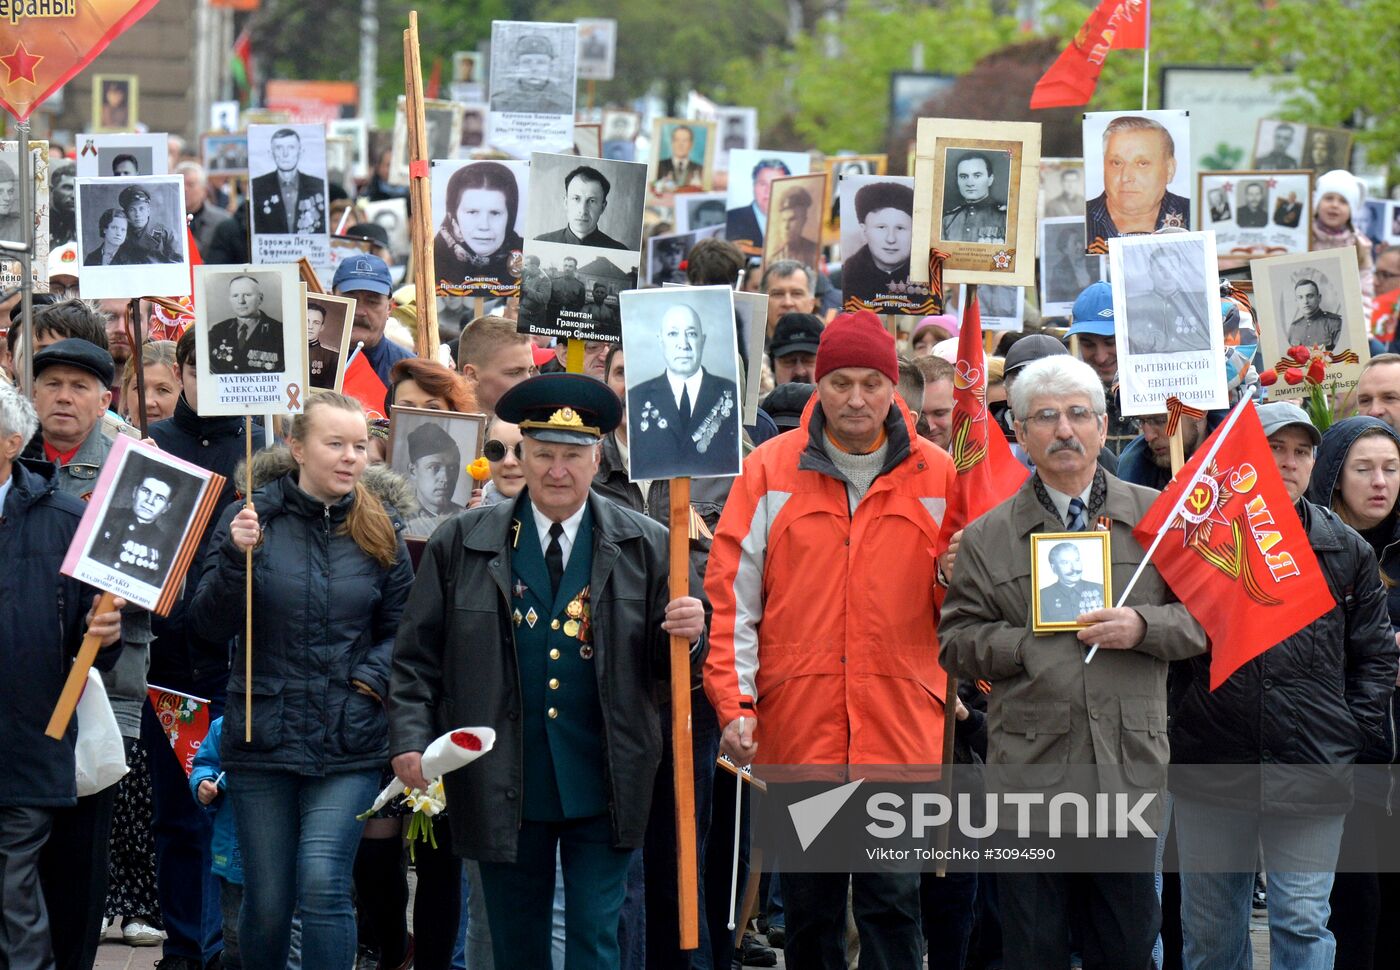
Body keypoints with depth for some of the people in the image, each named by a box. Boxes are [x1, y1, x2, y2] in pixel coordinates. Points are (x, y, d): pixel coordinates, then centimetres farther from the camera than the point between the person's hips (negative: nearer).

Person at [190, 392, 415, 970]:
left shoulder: (380, 531, 3)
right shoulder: (251, 518, -2)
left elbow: (400, 630, 12)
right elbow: (210, 626, -4)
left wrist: (370, 678, -6)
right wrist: (236, 557, -19)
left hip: (349, 744, 0)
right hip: (262, 738, 0)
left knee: (322, 884, -16)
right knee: (267, 901, 6)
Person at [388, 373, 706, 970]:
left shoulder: (644, 547, 3)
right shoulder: (461, 545, 4)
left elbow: (663, 663, 4)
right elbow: (417, 657, 5)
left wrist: (687, 636, -19)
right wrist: (411, 740, -7)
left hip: (601, 787, -1)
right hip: (502, 790, 1)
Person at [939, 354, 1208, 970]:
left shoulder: (1156, 517, 9)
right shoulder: (986, 537, 8)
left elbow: (1204, 616, 8)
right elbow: (956, 641, 6)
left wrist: (1142, 627, -10)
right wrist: (1030, 646, -9)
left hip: (1128, 765, 0)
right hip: (1028, 769, 0)